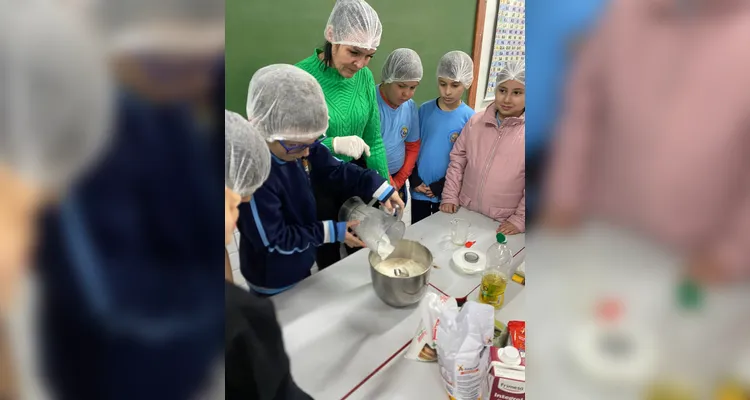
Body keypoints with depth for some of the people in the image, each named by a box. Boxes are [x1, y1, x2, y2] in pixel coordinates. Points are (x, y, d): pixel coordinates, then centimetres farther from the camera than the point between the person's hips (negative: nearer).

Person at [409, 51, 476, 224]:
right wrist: (414, 180, -7)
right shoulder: (424, 109, -3)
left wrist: (439, 187, -11)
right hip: (419, 189, 2)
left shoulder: (470, 118, -10)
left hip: (448, 192, -2)